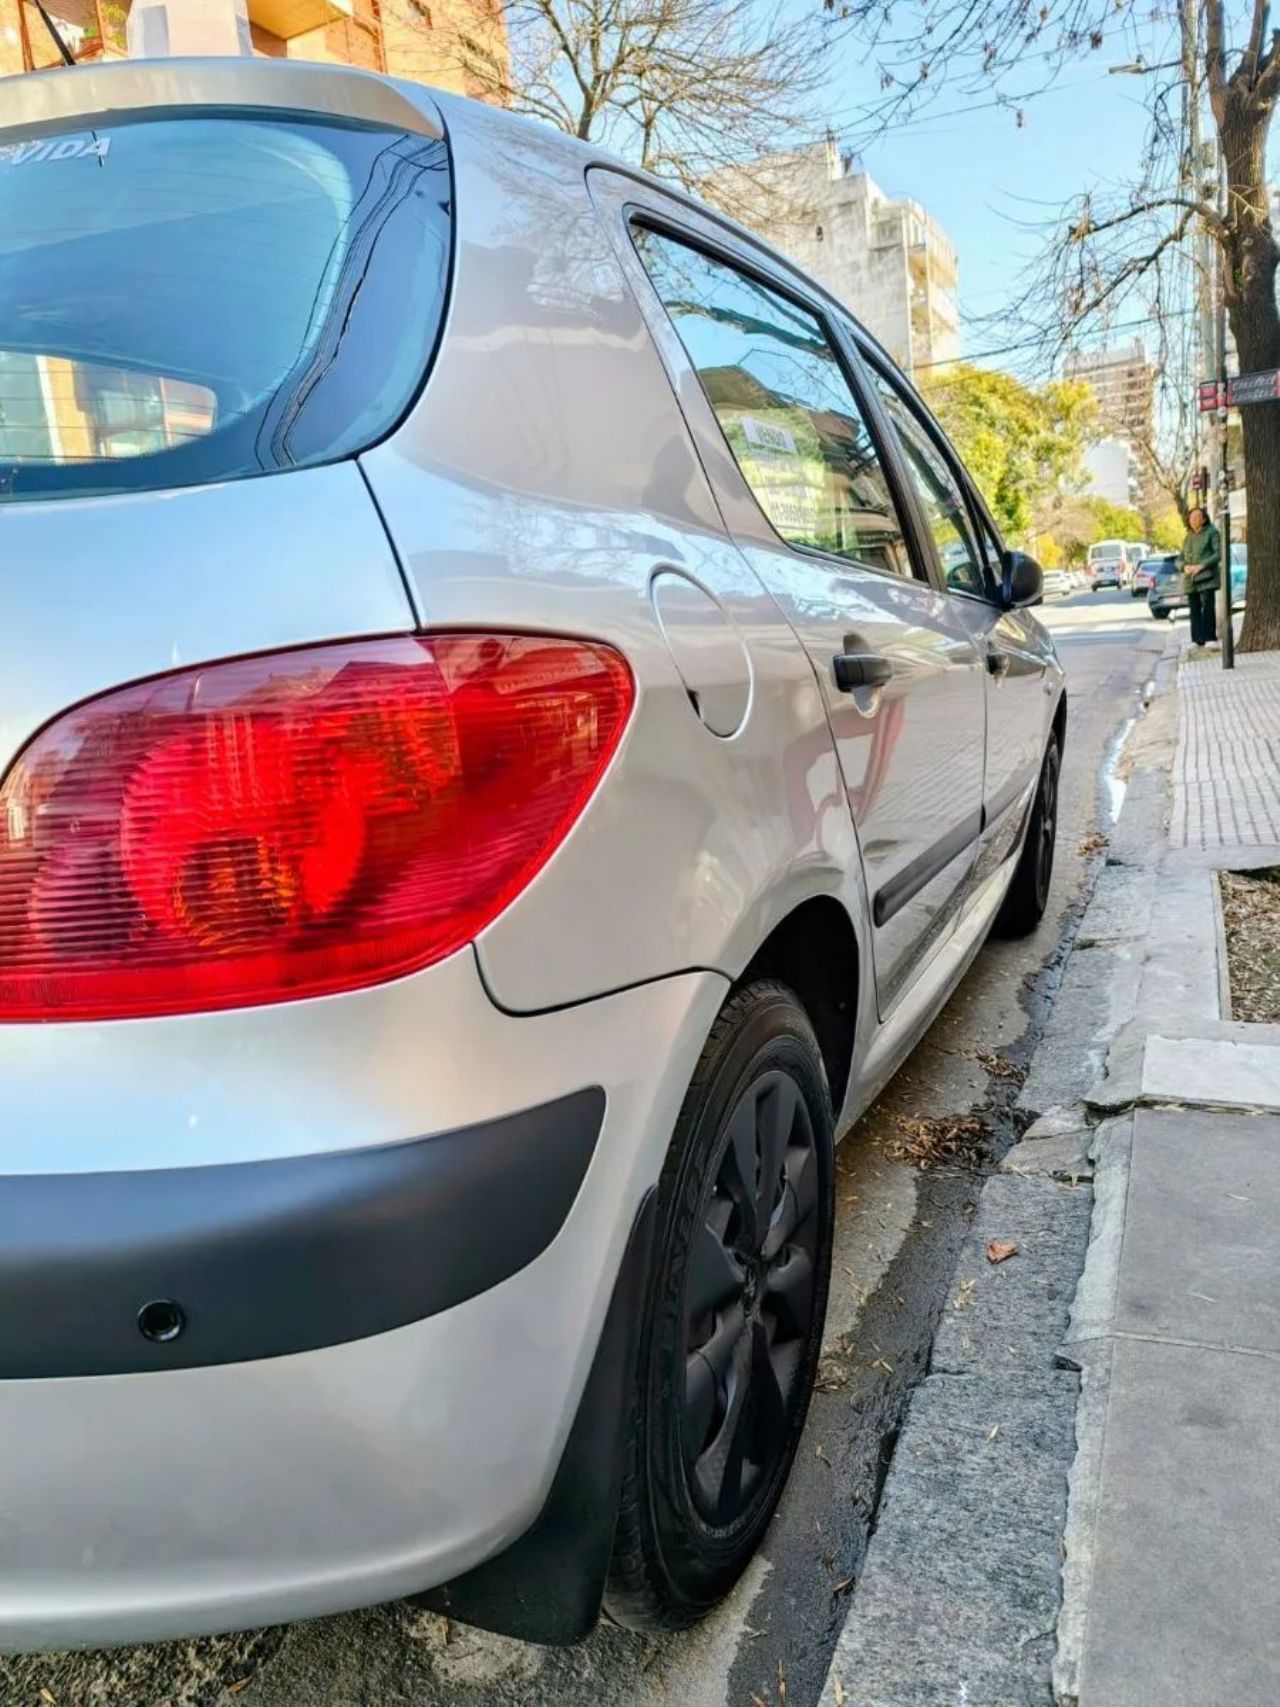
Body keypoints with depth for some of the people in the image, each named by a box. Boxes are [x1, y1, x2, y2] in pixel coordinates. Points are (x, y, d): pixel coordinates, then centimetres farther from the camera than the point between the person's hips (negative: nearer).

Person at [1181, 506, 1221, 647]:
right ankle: (1197, 639, 3)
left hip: (1206, 576, -5)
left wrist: (1201, 566, -18)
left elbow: (1218, 554, -8)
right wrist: (1185, 567, -8)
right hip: (1191, 578, 5)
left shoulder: (1212, 533, 2)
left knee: (1208, 606, -12)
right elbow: (1181, 559, 16)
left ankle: (1210, 638, -13)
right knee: (1194, 609, 2)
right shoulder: (1188, 538, 18)